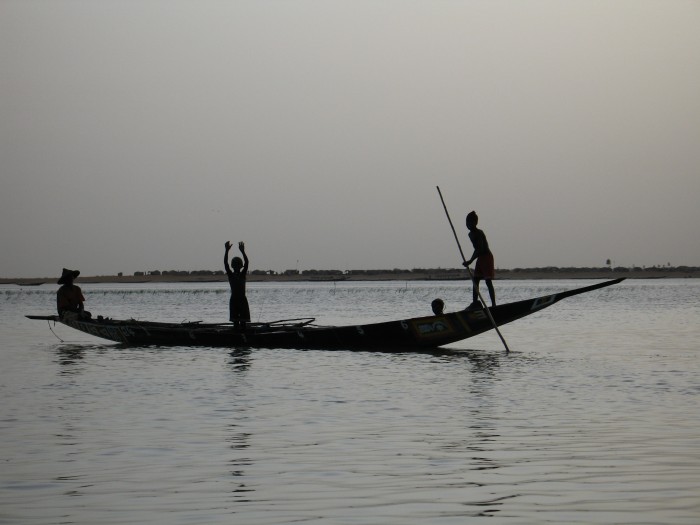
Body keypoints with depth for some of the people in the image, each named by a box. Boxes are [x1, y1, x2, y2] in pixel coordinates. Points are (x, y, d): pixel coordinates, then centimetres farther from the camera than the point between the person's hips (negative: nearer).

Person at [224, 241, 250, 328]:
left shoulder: (243, 274, 4)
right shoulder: (230, 275, 5)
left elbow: (246, 263, -9)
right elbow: (225, 263, -6)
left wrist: (243, 251, -22)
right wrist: (227, 251, -17)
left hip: (242, 299, -1)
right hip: (234, 300, 1)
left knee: (243, 321, -1)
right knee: (235, 321, 1)